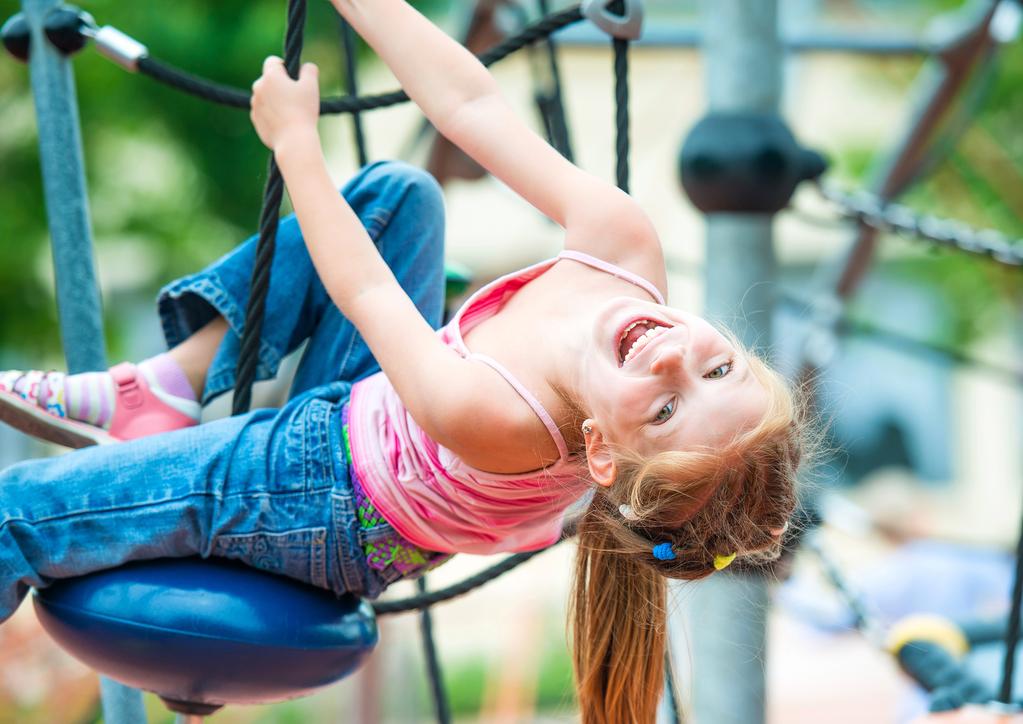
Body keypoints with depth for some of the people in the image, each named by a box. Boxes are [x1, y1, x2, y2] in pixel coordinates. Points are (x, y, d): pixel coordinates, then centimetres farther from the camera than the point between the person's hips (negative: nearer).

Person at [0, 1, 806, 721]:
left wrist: (293, 135, -15)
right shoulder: (621, 242, -32)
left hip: (315, 498, -7)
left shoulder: (492, 419, -46)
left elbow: (361, 291, -28)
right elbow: (469, 103, -21)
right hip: (365, 409, 7)